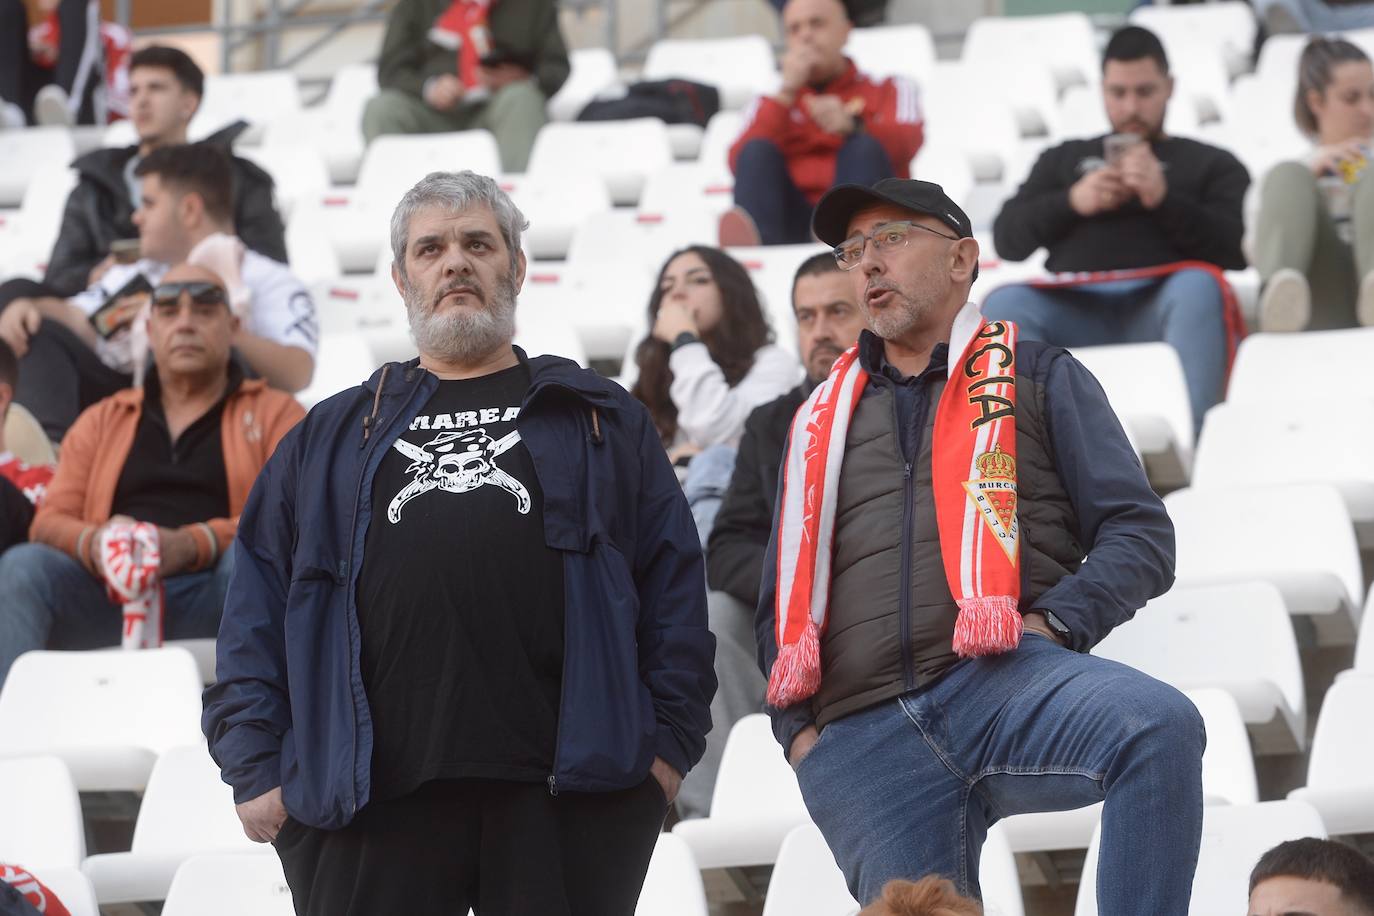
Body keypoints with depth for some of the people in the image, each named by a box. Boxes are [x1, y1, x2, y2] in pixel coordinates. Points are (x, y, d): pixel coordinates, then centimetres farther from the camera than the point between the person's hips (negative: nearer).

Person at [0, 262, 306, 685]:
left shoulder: (274, 412, 18)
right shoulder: (102, 420, 27)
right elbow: (50, 520, 16)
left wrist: (192, 545, -18)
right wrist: (94, 543, -12)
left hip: (213, 597, -2)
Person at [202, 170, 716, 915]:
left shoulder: (602, 420, 19)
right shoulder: (331, 438, 22)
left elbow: (673, 581, 10)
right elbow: (256, 612, 15)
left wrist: (670, 737, -2)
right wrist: (256, 763, 3)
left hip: (567, 792, -1)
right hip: (371, 792, 1)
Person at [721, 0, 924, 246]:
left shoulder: (888, 90, 20)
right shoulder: (771, 103, 24)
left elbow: (907, 143, -5)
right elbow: (740, 162, 2)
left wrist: (851, 126, -26)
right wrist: (787, 93, -3)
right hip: (795, 224, 1)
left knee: (864, 147, -26)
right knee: (757, 151, -20)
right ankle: (760, 242, -52)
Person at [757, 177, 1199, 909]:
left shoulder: (1037, 376, 17)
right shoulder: (823, 418, 28)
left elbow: (1140, 535, 9)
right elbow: (781, 603, 30)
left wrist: (1054, 622, -9)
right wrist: (797, 726, 12)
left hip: (1002, 682, -3)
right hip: (863, 739, 3)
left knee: (1158, 725, -34)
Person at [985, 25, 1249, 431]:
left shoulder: (1211, 164, 24)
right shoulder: (1064, 159, 32)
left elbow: (1238, 249, 7)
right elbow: (1008, 240, 18)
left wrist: (1164, 200, -6)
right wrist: (1071, 203, 1)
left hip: (1159, 306, -2)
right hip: (1076, 310, 2)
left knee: (1197, 287, -36)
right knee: (1004, 304, -30)